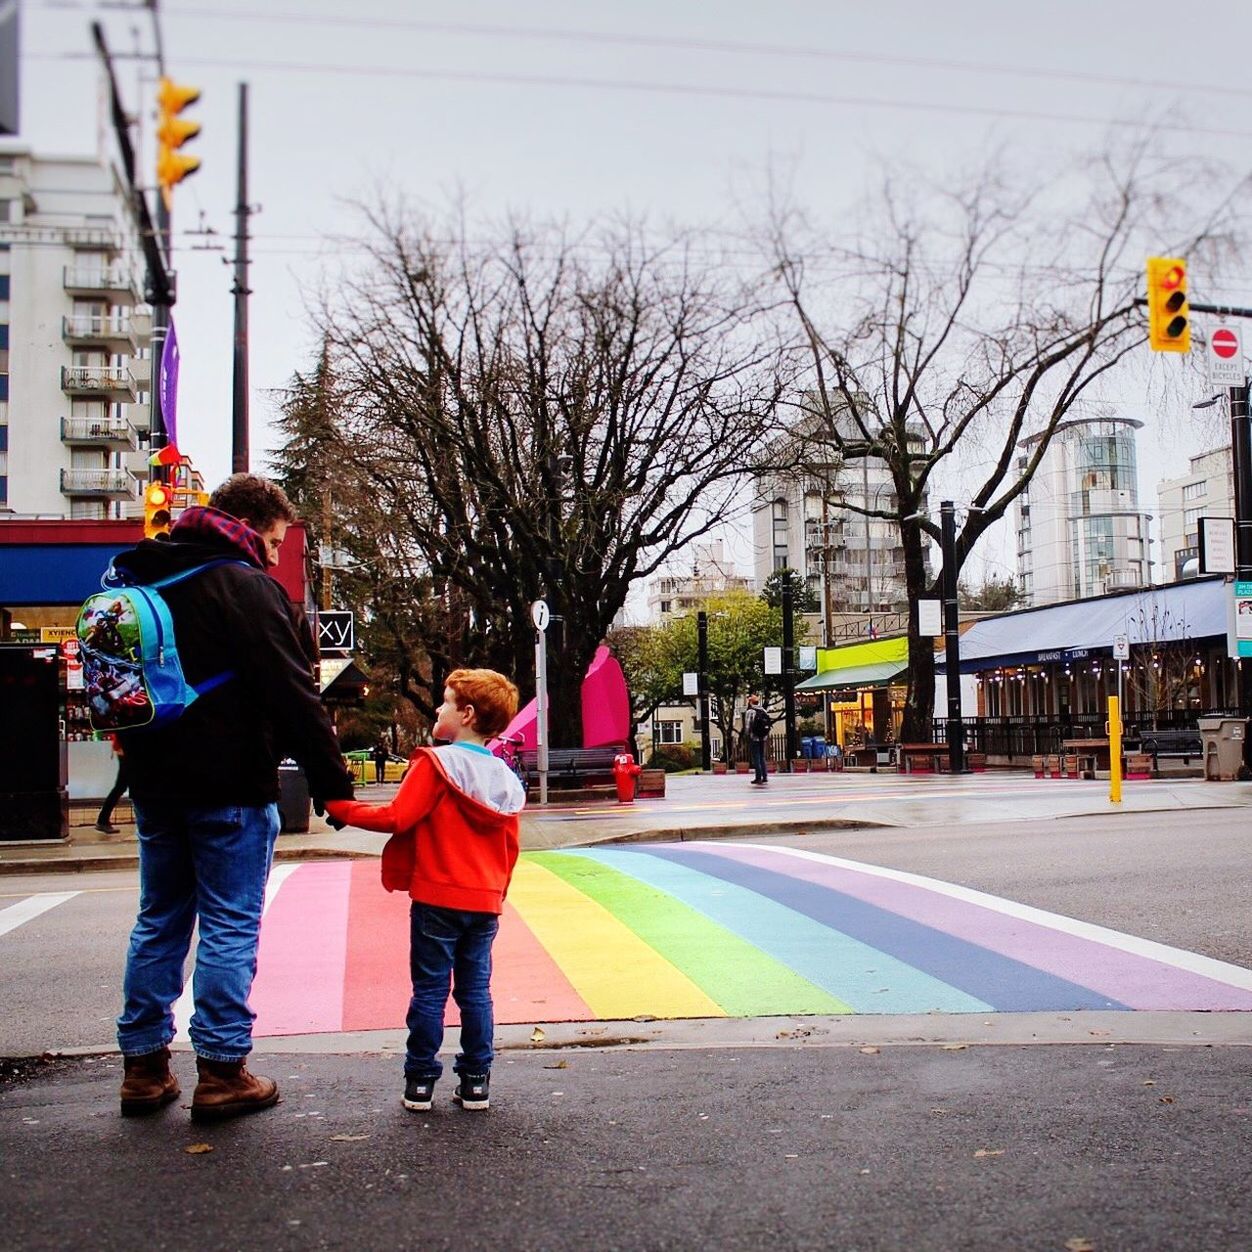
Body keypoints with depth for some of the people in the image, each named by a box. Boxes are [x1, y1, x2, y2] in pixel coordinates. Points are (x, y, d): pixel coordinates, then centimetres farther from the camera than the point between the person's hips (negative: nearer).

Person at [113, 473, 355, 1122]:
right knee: (230, 928, 1)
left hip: (154, 783, 8)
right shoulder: (245, 587, -13)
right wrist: (333, 782, -12)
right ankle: (221, 1072, 5)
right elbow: (293, 696, -17)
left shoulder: (138, 578, 14)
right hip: (230, 788, -7)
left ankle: (143, 1067, 21)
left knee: (158, 922, 15)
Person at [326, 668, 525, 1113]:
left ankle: (420, 1081, 11)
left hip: (437, 897, -5)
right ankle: (475, 1082, 14)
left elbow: (398, 818, -17)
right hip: (485, 902, 5)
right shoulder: (505, 779, 7)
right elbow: (509, 847, 11)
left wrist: (341, 809, -7)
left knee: (429, 990, 5)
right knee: (475, 991, 11)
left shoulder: (435, 763, -11)